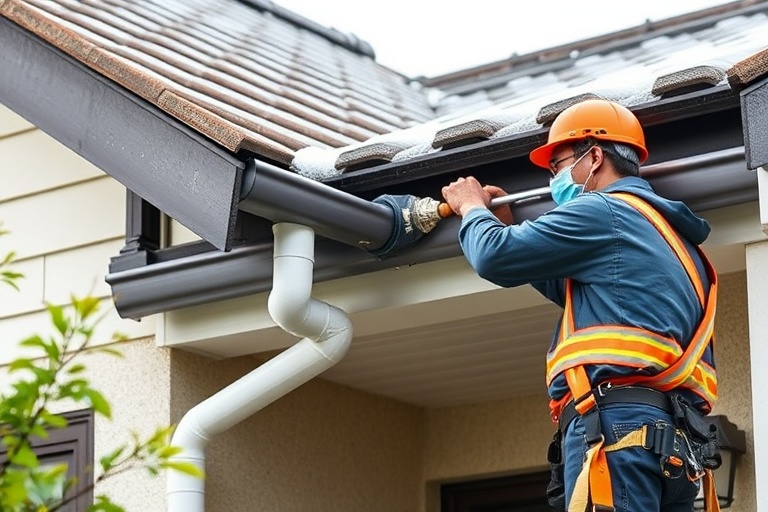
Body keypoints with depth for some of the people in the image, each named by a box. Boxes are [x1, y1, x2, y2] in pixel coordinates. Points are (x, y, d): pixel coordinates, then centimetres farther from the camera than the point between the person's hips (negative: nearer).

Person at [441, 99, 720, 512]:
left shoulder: (604, 213, 1)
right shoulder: (670, 231, 30)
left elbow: (496, 257, 0)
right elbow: (575, 289, 41)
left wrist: (473, 208, 22)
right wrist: (504, 224, 38)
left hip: (618, 421, -9)